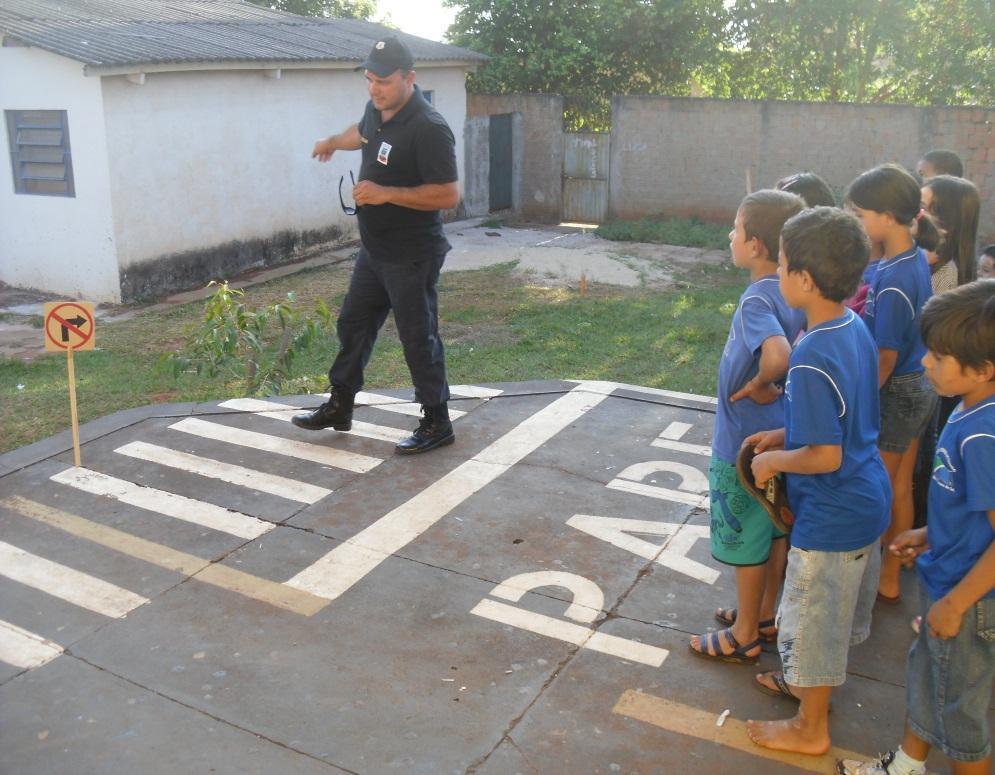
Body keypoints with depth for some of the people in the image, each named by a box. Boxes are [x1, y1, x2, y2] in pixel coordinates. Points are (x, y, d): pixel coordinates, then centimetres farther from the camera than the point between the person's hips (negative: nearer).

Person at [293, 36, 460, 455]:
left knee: (418, 339, 0)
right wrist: (333, 141, 29)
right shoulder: (377, 110, 5)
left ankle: (437, 424, 15)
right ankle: (339, 407, 33)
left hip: (412, 257, -9)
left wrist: (387, 193, -28)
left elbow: (448, 195, -26)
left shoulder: (428, 129, -23)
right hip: (374, 250, 9)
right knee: (353, 325, 17)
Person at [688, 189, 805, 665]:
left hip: (744, 444, -8)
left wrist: (759, 385, -23)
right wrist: (778, 385, 1)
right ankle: (765, 615, 39)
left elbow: (778, 357, -42)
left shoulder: (757, 299, -25)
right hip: (778, 435, 8)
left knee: (746, 539, 7)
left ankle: (744, 636, 24)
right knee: (775, 531, 21)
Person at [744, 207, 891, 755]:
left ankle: (809, 729, 31)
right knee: (839, 607, 27)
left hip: (832, 517, -9)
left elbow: (825, 456, -28)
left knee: (810, 619, 11)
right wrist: (785, 434, 7)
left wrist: (774, 460, -11)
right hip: (868, 500, 9)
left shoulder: (811, 360, -30)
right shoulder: (855, 327, -2)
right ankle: (810, 682, 50)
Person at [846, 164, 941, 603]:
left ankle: (876, 581, 24)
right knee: (899, 489, 19)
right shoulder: (915, 258, 1)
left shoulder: (893, 280, -26)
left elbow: (885, 358, -22)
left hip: (896, 393, -9)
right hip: (919, 387, 9)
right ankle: (891, 579, 34)